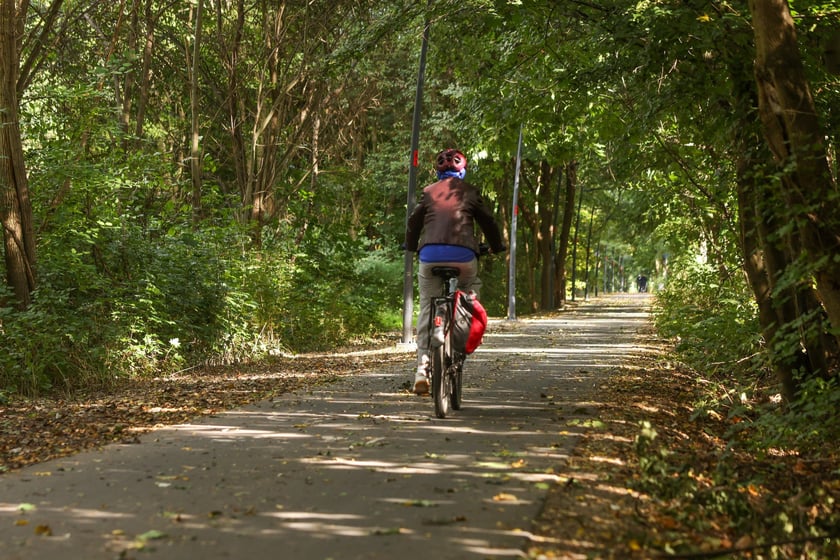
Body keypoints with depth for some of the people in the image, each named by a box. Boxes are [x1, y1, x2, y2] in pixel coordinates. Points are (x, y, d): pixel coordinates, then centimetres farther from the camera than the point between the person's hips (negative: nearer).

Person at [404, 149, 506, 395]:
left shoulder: (429, 192, 16)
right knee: (471, 287, 28)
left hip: (430, 254, 1)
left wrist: (411, 247, 38)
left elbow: (414, 222, 20)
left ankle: (422, 368, -2)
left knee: (427, 308, 7)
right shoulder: (470, 192, 13)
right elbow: (488, 222, 18)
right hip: (463, 254, -1)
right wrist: (497, 246, 35)